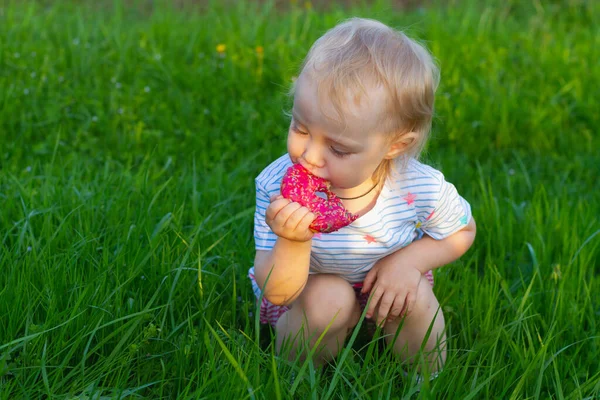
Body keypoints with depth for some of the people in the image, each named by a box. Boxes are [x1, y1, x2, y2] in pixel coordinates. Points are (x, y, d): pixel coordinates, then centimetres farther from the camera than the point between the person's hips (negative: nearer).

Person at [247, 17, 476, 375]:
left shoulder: (421, 188, -27)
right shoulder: (278, 186, -30)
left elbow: (463, 231, -3)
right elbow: (276, 293, -28)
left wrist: (409, 259, -22)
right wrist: (293, 243, -49)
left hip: (383, 288, 2)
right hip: (307, 289, -1)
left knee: (413, 295, -27)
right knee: (327, 297, -31)